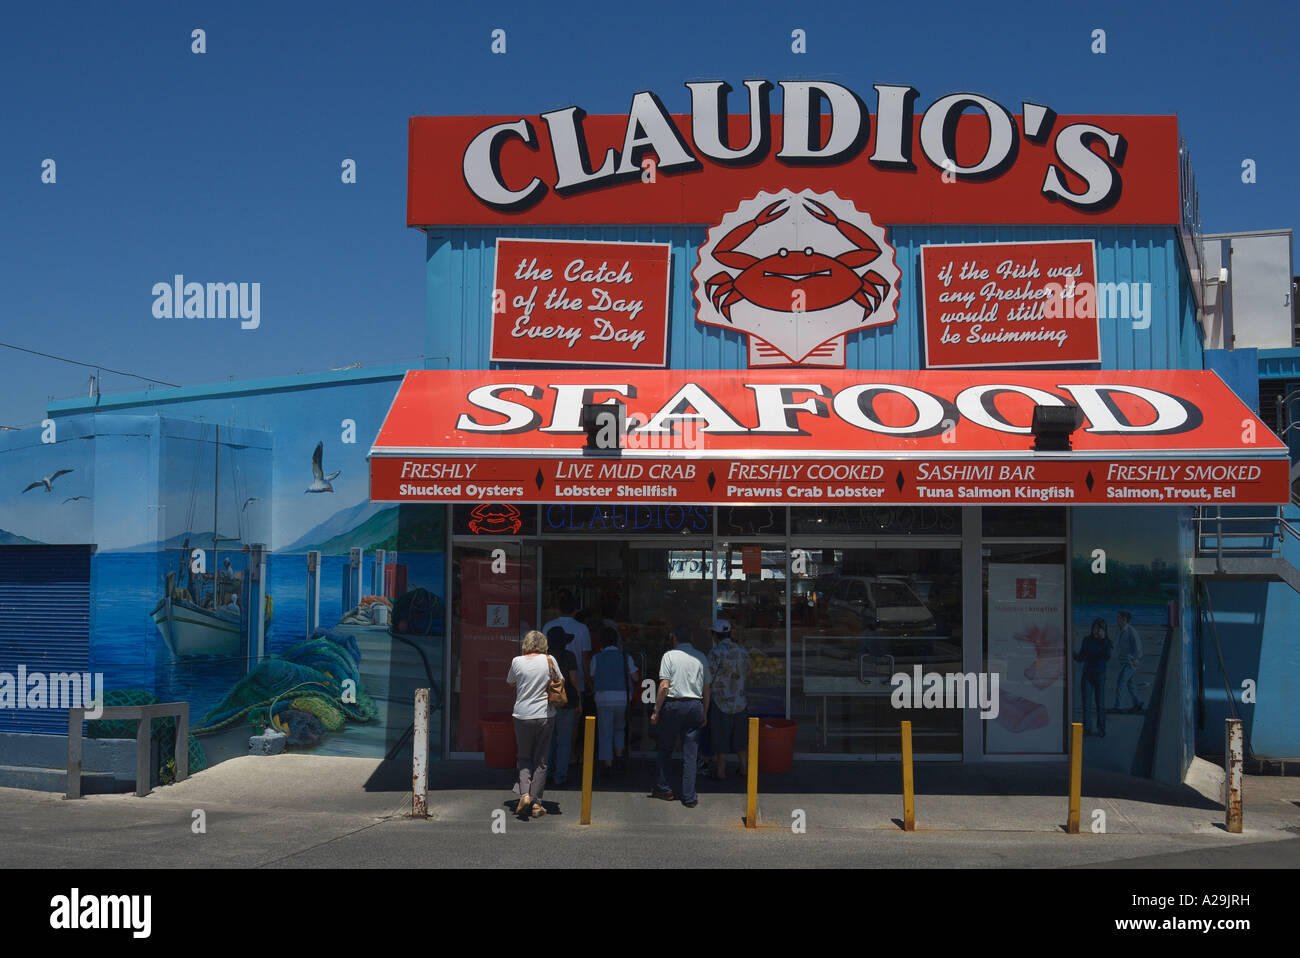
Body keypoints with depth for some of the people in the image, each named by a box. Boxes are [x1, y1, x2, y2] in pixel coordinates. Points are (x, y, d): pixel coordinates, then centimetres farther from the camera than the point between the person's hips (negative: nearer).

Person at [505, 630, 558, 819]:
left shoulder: (517, 662, -4)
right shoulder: (549, 661, -4)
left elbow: (510, 682, 12)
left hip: (522, 715, 0)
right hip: (545, 715, 0)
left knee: (523, 757, 15)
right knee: (540, 760, 8)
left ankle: (524, 793, -5)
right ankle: (536, 803, 7)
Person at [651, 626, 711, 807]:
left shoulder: (669, 655, -3)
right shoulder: (701, 658, 9)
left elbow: (664, 687, -10)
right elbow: (706, 689, 9)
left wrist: (656, 711, -5)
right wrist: (704, 714, 17)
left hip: (673, 705, -3)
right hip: (695, 706, 3)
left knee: (665, 748, 13)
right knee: (690, 753, 4)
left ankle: (663, 788, 19)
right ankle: (689, 797, 4)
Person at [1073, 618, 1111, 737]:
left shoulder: (1105, 641, -6)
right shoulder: (1087, 640, 6)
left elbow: (1107, 656, -23)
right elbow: (1080, 658, 12)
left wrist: (1103, 639, -28)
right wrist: (1073, 654, -9)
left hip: (1099, 675, -3)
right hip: (1087, 674, 3)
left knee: (1100, 703, -1)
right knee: (1086, 702, 1)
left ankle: (1101, 729, 9)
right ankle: (1086, 729, 6)